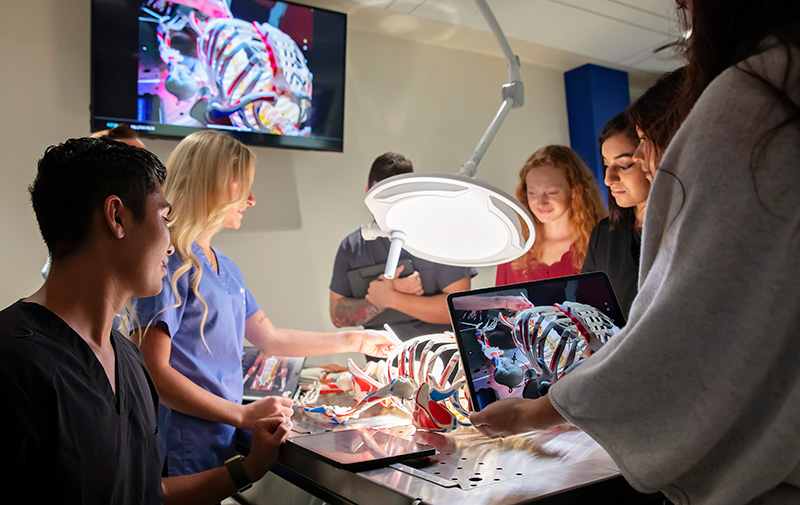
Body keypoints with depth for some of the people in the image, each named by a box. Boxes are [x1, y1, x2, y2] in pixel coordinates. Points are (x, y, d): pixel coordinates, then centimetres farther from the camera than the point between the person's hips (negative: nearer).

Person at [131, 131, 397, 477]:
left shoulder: (226, 267, 12)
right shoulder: (169, 262, -14)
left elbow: (270, 339, 17)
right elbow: (153, 371, -18)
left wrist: (354, 341, 19)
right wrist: (243, 415, -22)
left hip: (226, 440, 7)